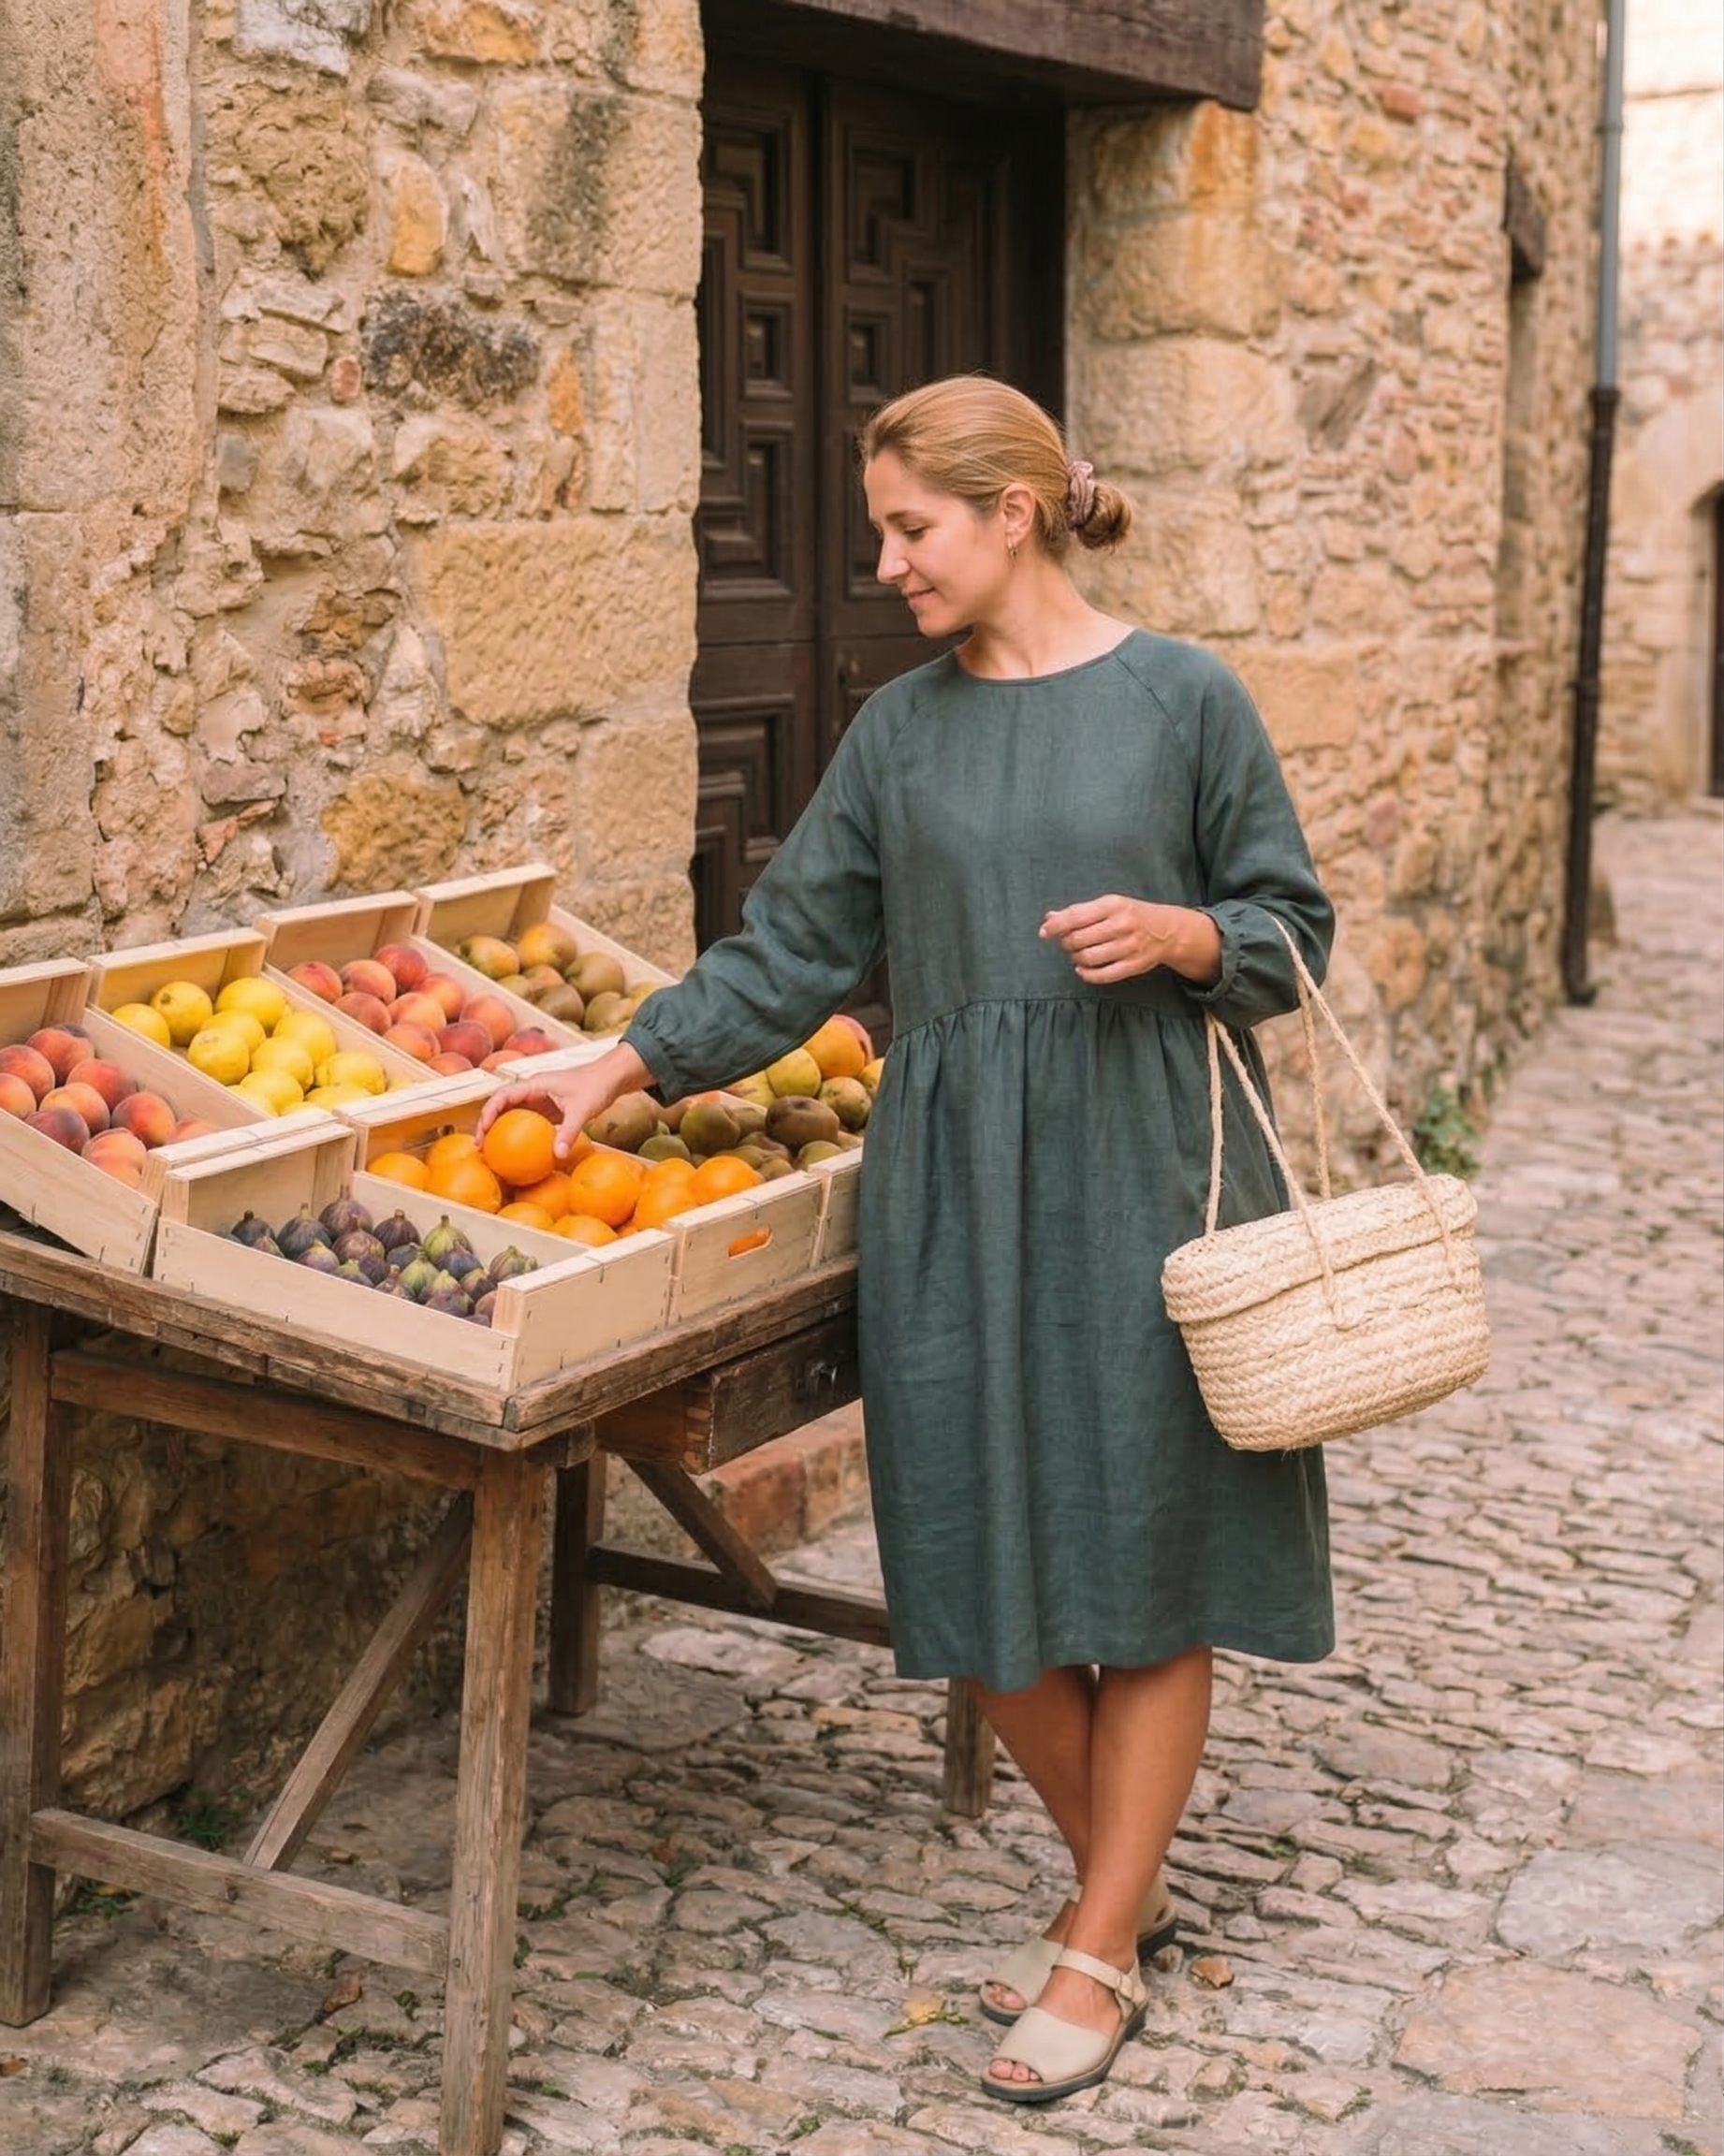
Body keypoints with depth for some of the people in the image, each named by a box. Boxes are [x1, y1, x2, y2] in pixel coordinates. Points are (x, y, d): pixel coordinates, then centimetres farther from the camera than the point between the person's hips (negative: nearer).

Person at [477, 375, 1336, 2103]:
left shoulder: (1181, 701, -2)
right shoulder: (900, 729, 8)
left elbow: (1290, 924, 3)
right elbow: (791, 949, 9)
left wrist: (1175, 933, -16)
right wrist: (623, 1065, 1)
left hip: (1141, 1178, -3)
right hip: (954, 1185, 4)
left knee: (1144, 1555, 2)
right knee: (989, 1563, 6)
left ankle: (1103, 1948, 15)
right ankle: (1117, 1875, 28)